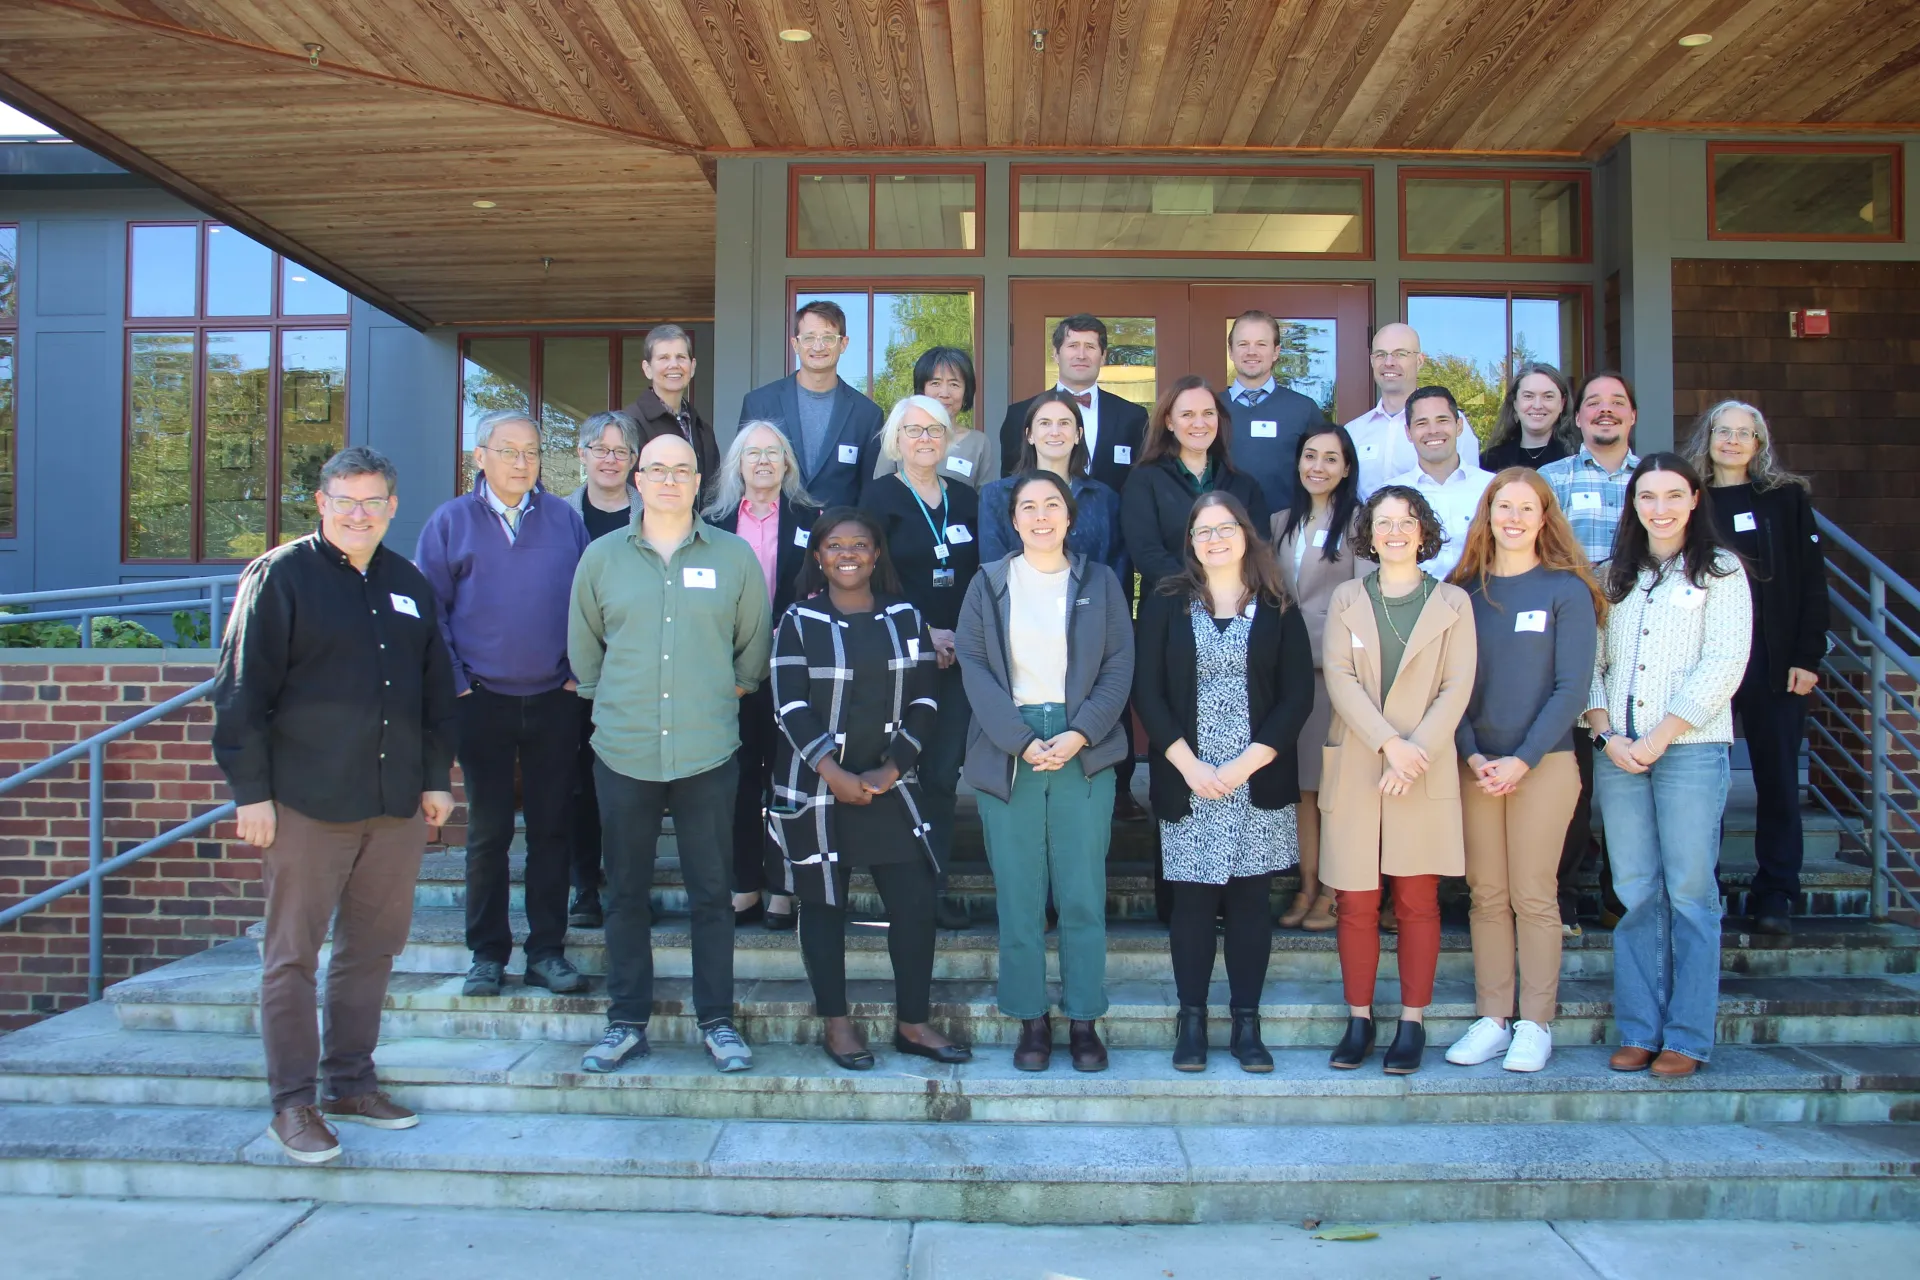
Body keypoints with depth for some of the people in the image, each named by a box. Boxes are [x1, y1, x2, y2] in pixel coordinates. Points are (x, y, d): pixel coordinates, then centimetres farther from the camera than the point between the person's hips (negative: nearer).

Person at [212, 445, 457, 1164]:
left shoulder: (409, 586, 14)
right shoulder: (280, 577, -2)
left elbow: (436, 691, 19)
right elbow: (242, 693, -5)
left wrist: (437, 777, 14)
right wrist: (252, 791, -9)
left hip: (397, 806, 5)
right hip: (306, 804, -5)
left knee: (373, 948, 11)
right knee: (292, 955, 2)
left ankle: (351, 1083, 25)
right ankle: (292, 1102, 12)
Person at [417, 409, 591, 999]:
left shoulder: (564, 520, 6)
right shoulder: (451, 521, 3)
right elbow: (429, 609, 1)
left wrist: (581, 674, 0)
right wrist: (454, 683, -5)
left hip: (554, 701, 1)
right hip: (484, 702, -1)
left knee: (552, 829, 6)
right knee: (488, 832, 6)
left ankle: (547, 951, 16)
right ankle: (487, 954, 17)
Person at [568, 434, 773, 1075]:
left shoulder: (734, 556, 3)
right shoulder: (601, 556, 6)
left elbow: (754, 644, 12)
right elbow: (582, 648, 15)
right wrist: (608, 700, 13)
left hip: (709, 751, -1)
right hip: (623, 751, 1)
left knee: (711, 892, 5)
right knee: (625, 892, 9)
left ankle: (717, 1022, 16)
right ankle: (626, 1022, 21)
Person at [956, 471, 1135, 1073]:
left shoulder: (1100, 582, 8)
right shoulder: (989, 583, 7)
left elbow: (1120, 665, 3)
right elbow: (974, 666, 0)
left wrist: (1077, 736, -10)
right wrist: (1021, 741, -11)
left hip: (1085, 753, 0)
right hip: (1007, 752, 0)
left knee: (1083, 893, 2)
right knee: (1018, 893, 2)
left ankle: (1083, 1019, 12)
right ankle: (1032, 1018, 13)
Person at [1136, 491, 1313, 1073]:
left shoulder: (1278, 611, 6)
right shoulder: (1166, 605, 4)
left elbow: (1298, 694, 0)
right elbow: (1147, 691, -1)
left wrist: (1247, 762, -10)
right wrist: (1187, 763, -10)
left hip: (1259, 781, 1)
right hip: (1186, 781, -1)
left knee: (1250, 895, 4)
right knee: (1193, 896, 2)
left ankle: (1246, 1022, 12)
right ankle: (1191, 1019, 11)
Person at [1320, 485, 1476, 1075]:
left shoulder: (1452, 602, 7)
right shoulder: (1346, 598, 10)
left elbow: (1457, 687, -1)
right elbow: (1339, 678, -2)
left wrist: (1415, 750, -14)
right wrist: (1389, 743, -14)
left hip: (1425, 772, -1)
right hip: (1355, 768, 1)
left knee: (1417, 901, 3)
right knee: (1356, 903, 2)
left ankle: (1412, 1024, 12)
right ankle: (1359, 1020, 13)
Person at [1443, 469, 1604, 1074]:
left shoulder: (1566, 590, -1)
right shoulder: (1466, 591, 7)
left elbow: (1572, 686, -5)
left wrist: (1523, 759, -12)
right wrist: (1471, 755, -7)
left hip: (1543, 763, -3)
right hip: (1476, 766, 3)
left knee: (1533, 897, 0)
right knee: (1487, 897, 6)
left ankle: (1536, 1024, 10)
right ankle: (1492, 1019, 14)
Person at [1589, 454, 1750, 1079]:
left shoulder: (1720, 570, 4)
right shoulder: (1613, 576, 15)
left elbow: (1725, 662, -5)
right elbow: (1590, 662, 10)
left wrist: (1661, 736, -11)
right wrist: (1606, 734, -5)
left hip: (1691, 749, -3)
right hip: (1617, 752, 3)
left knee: (1689, 893, -1)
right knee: (1636, 893, 5)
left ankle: (1688, 1037, 6)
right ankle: (1639, 1030, 11)